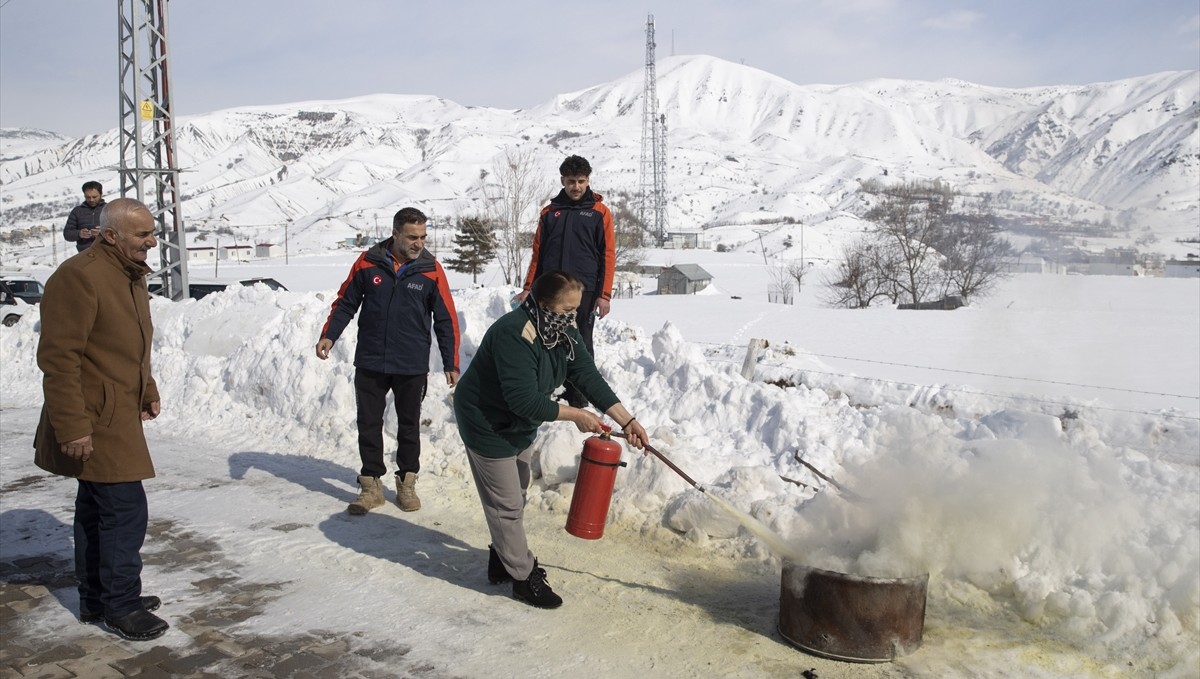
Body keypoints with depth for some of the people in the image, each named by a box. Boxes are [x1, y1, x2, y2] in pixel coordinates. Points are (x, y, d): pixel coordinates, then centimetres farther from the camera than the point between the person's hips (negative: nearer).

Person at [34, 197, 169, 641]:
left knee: (97, 508, 18)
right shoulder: (79, 278, -19)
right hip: (95, 421, -10)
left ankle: (97, 599, 29)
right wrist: (72, 428, -24)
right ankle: (121, 607, 7)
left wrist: (147, 392, 16)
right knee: (125, 508, -7)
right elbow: (58, 358, -23)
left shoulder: (131, 275, 12)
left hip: (119, 415, 10)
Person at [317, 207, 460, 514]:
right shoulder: (368, 262, -4)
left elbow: (446, 320, -1)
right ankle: (371, 485, 20)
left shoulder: (431, 270, -6)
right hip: (370, 363, 1)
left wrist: (451, 364, -2)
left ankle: (406, 483, 26)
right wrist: (329, 335, -6)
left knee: (409, 425, 11)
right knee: (368, 424, 7)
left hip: (412, 367, -1)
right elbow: (346, 303, 6)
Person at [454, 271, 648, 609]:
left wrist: (627, 420, -15)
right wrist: (574, 415, -29)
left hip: (521, 424, 10)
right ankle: (523, 578, 14)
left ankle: (502, 559, 40)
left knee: (515, 495, 22)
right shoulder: (513, 334, -35)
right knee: (506, 504, 0)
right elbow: (524, 400, -37)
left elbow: (587, 375, -9)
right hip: (487, 425, -9)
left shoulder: (564, 331, -7)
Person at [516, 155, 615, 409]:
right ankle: (568, 389, 17)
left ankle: (580, 397, 8)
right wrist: (529, 288, 7)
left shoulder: (600, 212, 3)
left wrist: (604, 295, -7)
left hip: (584, 291, -3)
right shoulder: (550, 212, 12)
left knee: (581, 344, -1)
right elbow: (538, 253, 14)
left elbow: (607, 256, -1)